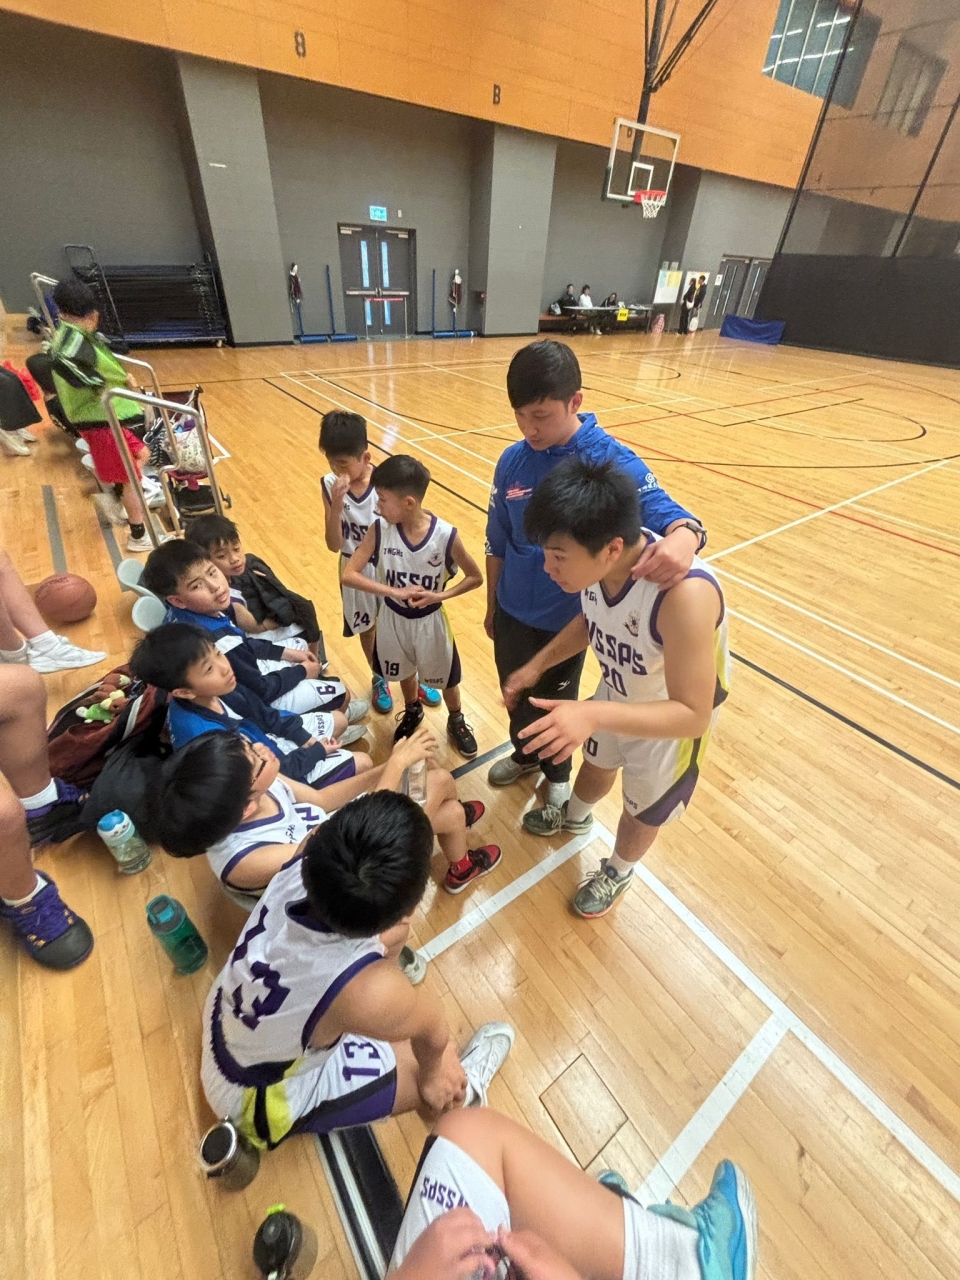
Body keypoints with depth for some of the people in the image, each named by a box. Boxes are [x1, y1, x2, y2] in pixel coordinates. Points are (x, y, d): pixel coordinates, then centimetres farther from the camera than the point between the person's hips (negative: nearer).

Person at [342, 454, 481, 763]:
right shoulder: (380, 529, -18)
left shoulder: (446, 536, -24)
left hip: (430, 621, -2)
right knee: (405, 671, 27)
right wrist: (395, 592, -31)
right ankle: (412, 711, 58)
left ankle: (456, 722, 49)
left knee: (445, 678, 19)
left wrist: (440, 595, -25)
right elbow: (348, 575, -21)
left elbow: (476, 578, -11)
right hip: (393, 618, 2)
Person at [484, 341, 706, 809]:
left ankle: (557, 773, 49)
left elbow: (664, 511, -28)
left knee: (557, 702, 19)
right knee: (516, 696, 22)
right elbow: (497, 543, 2)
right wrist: (491, 606, 11)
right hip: (512, 612, 3)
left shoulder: (612, 461, -18)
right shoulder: (512, 461, -7)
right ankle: (524, 754, 54)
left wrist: (683, 536, -54)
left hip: (567, 618, -3)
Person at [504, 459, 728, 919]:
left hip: (674, 721, -5)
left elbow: (693, 715, -36)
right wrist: (538, 664, -11)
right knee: (596, 763, 32)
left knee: (643, 812, 22)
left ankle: (618, 872, 55)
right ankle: (575, 816, 65)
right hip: (618, 694, 5)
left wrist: (592, 714, -48)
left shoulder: (684, 595, -44)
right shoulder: (600, 561, -24)